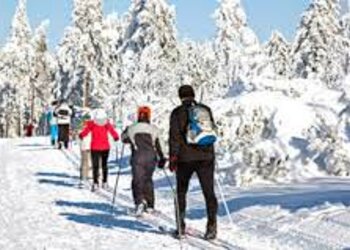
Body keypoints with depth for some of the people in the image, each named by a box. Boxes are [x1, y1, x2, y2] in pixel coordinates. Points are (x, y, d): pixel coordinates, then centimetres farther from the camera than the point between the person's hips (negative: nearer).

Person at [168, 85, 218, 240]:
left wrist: (172, 157, -6)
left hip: (185, 158, -2)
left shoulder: (177, 113, -2)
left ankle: (181, 227, 14)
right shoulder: (206, 110, 8)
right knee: (209, 192, 3)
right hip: (206, 157, 2)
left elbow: (174, 136, -9)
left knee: (181, 192, 13)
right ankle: (211, 225, -8)